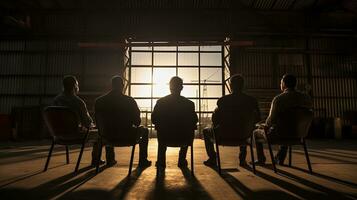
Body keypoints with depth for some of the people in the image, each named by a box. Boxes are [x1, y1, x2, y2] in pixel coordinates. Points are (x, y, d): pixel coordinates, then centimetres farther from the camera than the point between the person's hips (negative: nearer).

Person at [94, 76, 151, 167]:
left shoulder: (99, 101, -7)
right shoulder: (129, 100, -16)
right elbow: (137, 121, -10)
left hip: (108, 136, 4)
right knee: (144, 131, 24)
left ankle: (110, 159, 46)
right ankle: (143, 161, 25)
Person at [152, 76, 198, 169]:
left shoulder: (161, 102, -9)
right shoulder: (189, 103, -10)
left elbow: (154, 120, -2)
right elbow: (194, 121, -2)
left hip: (165, 137, 1)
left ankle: (161, 161, 38)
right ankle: (182, 160, 37)